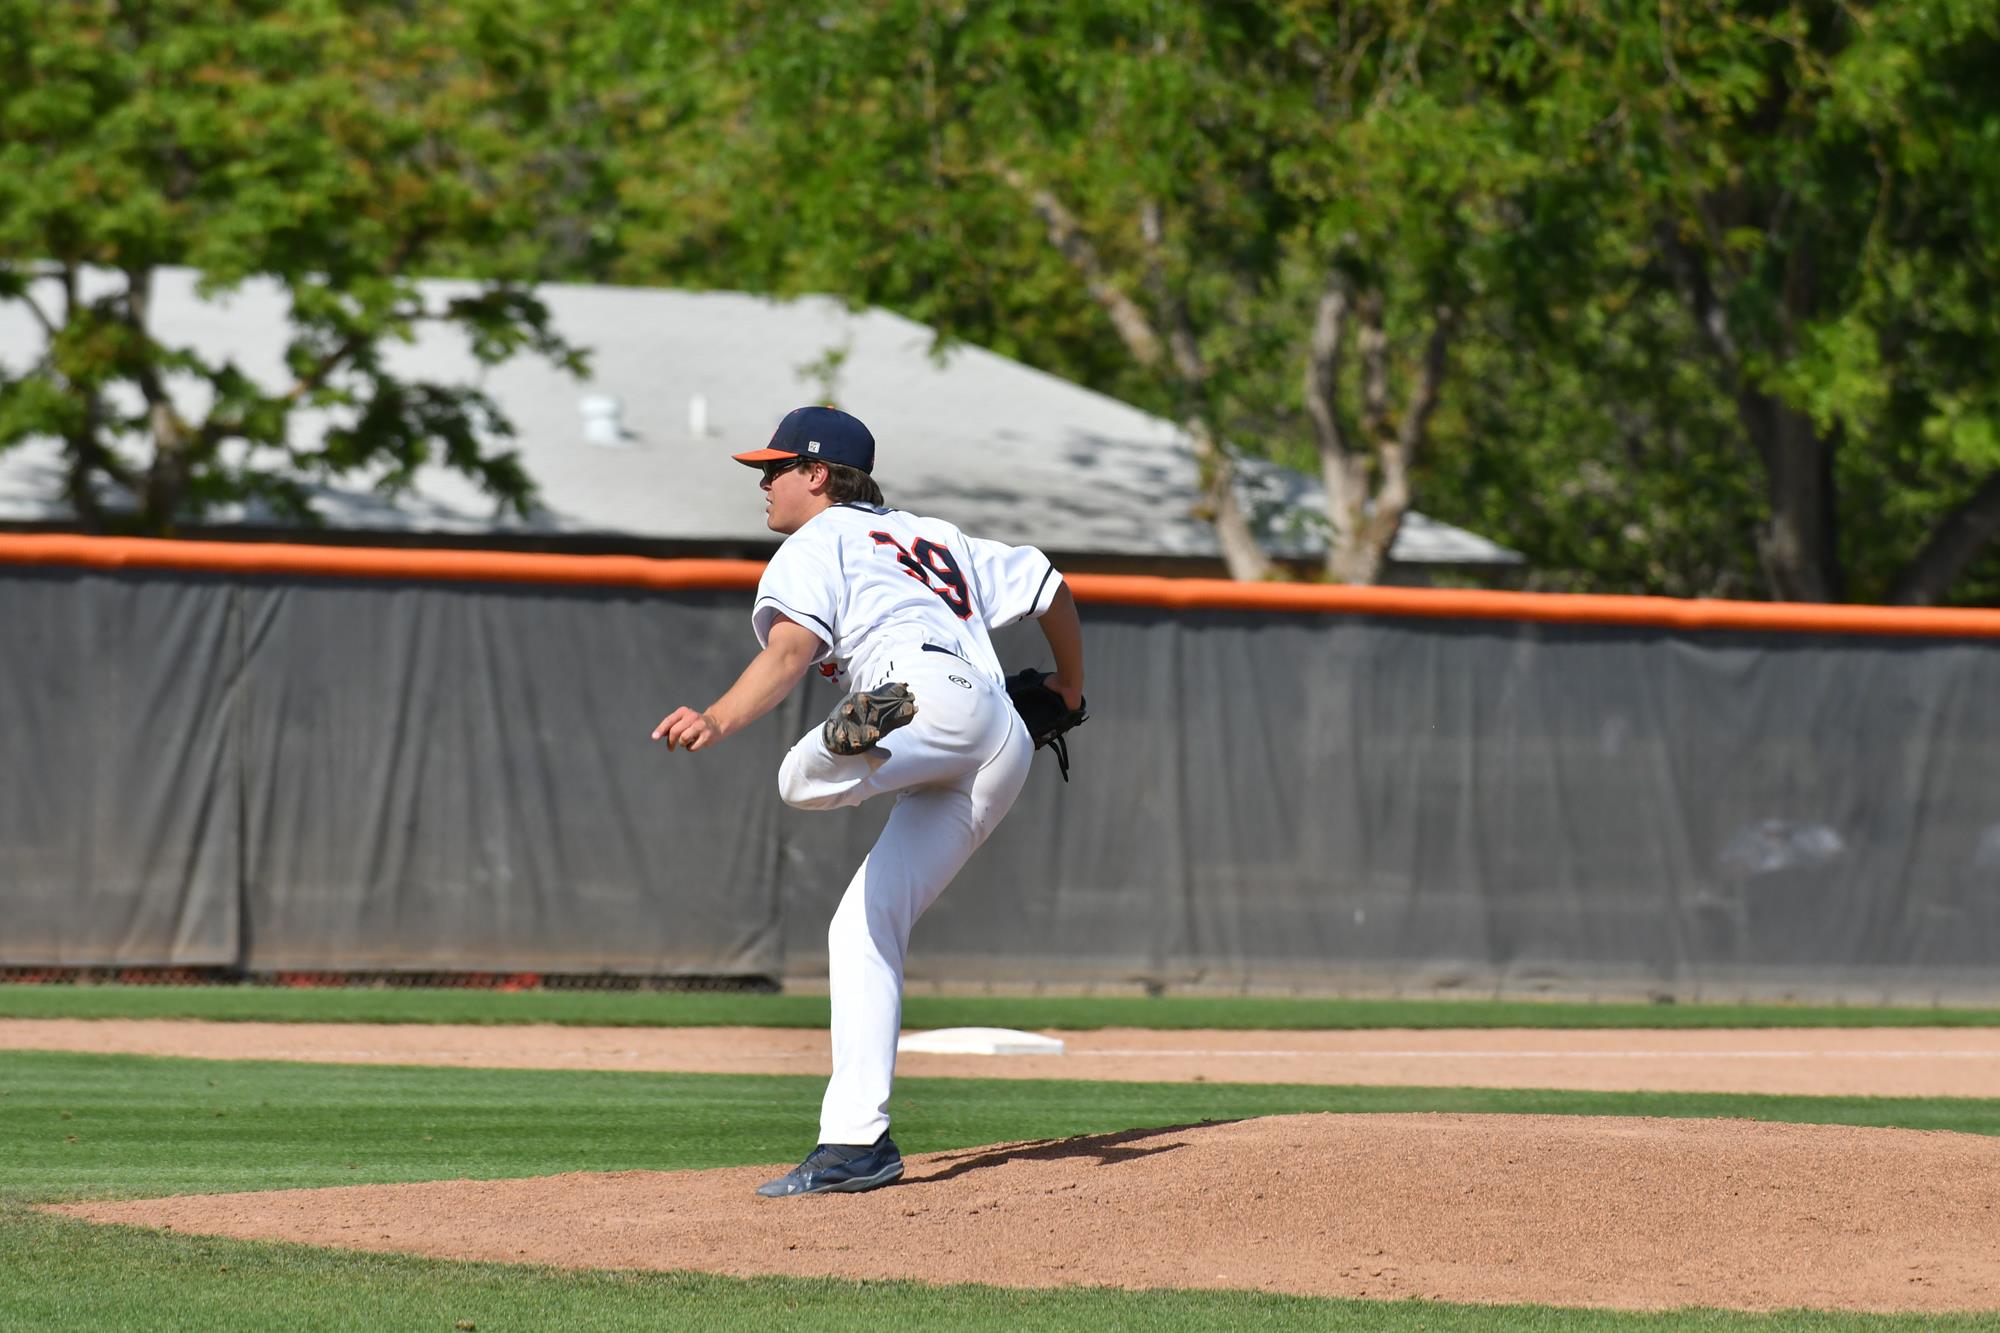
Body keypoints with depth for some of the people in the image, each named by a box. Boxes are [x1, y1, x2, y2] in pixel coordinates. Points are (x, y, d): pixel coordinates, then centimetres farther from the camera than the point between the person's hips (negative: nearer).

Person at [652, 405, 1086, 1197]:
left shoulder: (816, 543, 13)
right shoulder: (934, 539, 37)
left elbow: (791, 649, -7)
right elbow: (1049, 586, 40)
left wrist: (717, 722, -22)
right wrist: (1070, 689, 56)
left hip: (937, 694, -8)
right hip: (1006, 753, 8)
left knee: (803, 776, -36)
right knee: (862, 927, 10)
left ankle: (867, 732, -71)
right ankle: (857, 1140, 5)